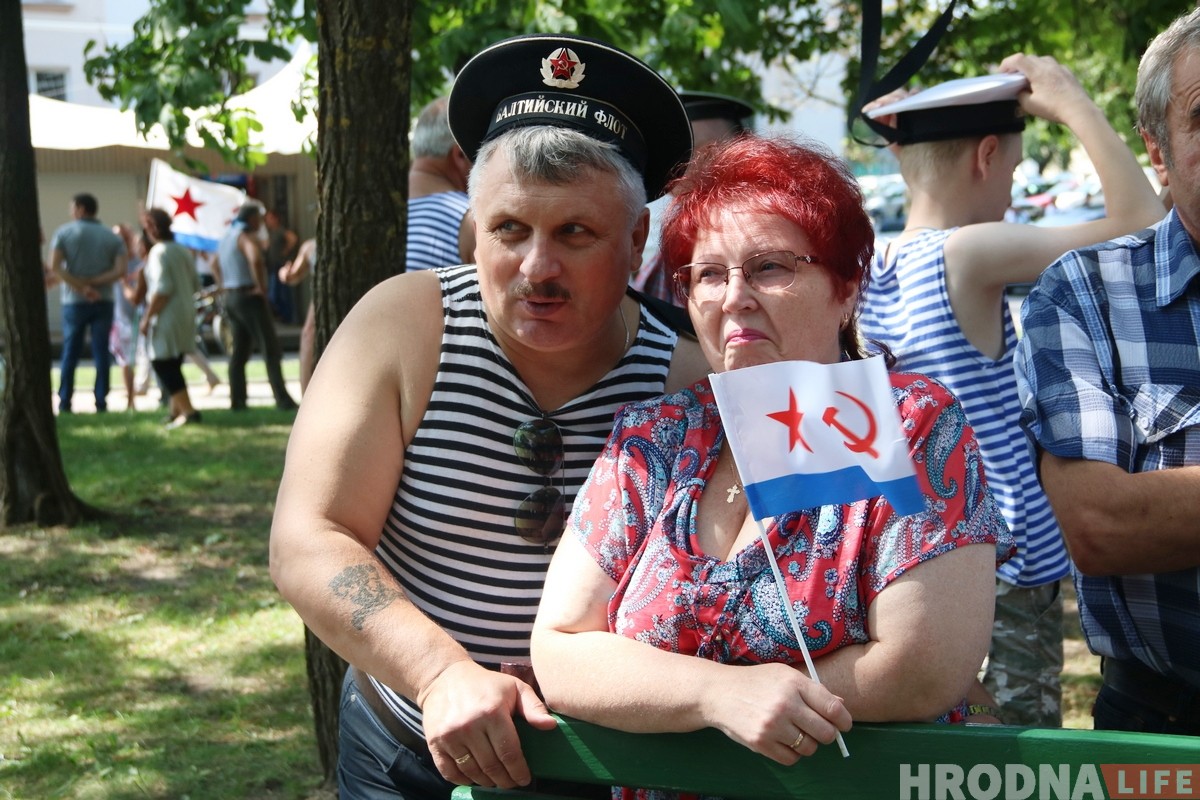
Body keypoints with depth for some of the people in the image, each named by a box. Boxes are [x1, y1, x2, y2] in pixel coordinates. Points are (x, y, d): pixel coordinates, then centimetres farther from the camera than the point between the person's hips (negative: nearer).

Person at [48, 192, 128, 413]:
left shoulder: (63, 233, -1)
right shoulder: (112, 238, 4)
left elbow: (55, 268, -11)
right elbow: (120, 271, -9)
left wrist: (81, 287, -12)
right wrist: (94, 284, -11)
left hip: (74, 302, -1)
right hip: (103, 302, 1)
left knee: (70, 353, 6)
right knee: (101, 353, 2)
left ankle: (64, 403, 5)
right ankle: (101, 402, -2)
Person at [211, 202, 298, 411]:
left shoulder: (227, 237, 17)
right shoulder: (248, 237, -13)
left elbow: (214, 265, 32)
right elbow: (256, 260, -33)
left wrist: (224, 289, 22)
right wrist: (261, 287, -21)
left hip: (230, 298, 9)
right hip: (250, 298, -9)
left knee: (239, 351, 12)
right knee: (271, 349, -9)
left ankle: (237, 400, 9)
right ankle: (282, 399, -13)